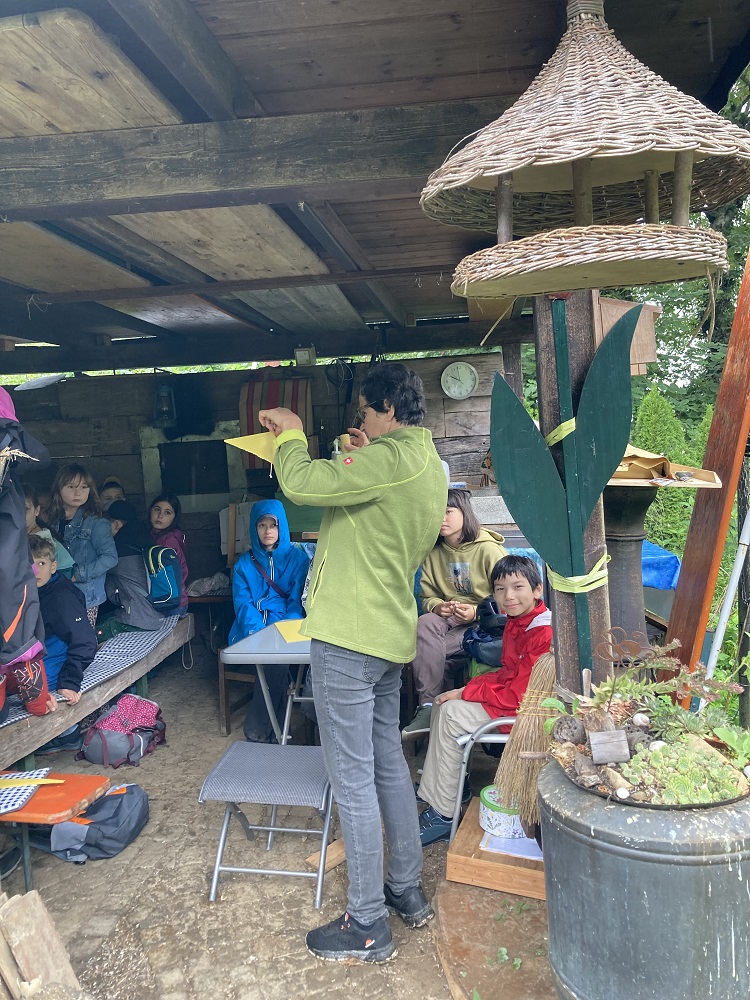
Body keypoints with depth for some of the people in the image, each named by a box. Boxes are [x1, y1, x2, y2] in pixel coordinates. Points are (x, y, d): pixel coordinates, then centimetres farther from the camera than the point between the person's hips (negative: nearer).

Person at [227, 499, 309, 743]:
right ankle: (269, 726, -19)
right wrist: (259, 632, -18)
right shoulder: (244, 563, 13)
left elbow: (298, 601, 2)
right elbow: (242, 603, 2)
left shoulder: (297, 558, 9)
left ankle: (257, 732, -24)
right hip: (251, 629, 1)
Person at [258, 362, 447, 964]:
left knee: (353, 778, 0)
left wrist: (291, 434, -5)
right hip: (390, 635, 10)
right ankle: (408, 891, 32)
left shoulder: (390, 457, -17)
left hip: (348, 635, -10)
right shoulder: (430, 464, 13)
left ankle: (368, 926, 13)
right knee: (388, 762, 19)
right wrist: (365, 460, 19)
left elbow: (302, 485, -23)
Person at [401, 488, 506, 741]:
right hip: (448, 621, 5)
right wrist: (438, 607, -11)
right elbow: (427, 597, 13)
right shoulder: (434, 554, 11)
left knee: (426, 647, -30)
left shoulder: (488, 549, -5)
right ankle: (428, 707, -32)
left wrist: (476, 611, -19)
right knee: (425, 624, -31)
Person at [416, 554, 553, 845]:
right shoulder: (516, 622, 7)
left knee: (451, 714, -16)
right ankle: (433, 792, 11)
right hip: (513, 694, 11)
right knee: (443, 704, 7)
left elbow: (518, 692, -26)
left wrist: (465, 693, -17)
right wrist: (470, 686, -3)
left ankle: (444, 814, -7)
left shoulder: (542, 633, -25)